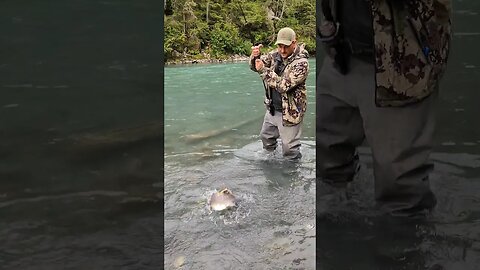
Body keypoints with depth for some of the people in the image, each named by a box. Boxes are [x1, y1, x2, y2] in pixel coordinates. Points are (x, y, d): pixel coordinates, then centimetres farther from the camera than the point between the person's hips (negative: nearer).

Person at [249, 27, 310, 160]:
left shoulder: (301, 63, -23)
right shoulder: (275, 54, -2)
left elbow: (284, 85, -29)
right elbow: (255, 66, 2)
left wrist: (263, 70, -29)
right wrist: (255, 56, -21)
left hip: (289, 112, -7)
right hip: (272, 108, 8)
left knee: (289, 148, 1)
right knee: (266, 136, 26)